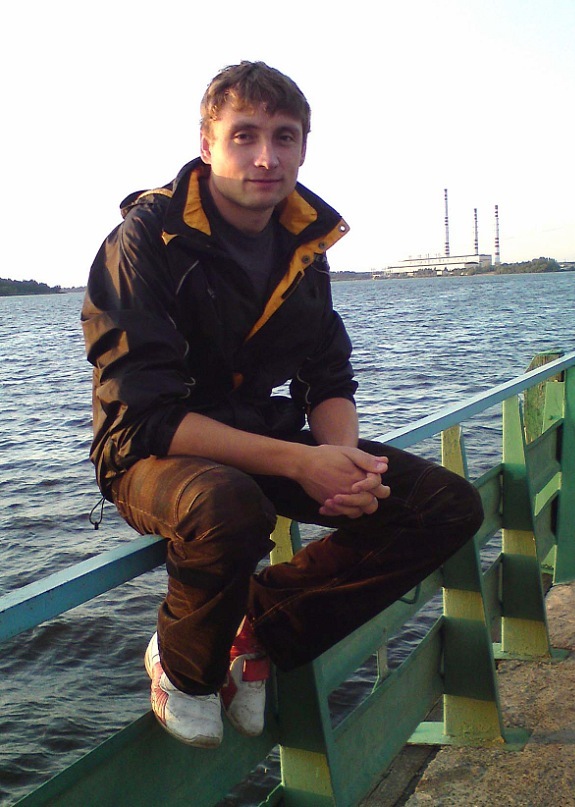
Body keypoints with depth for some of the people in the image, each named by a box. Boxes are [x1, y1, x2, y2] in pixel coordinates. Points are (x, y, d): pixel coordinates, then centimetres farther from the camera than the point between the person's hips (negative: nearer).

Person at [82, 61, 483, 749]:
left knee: (448, 505, -8)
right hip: (156, 456, -6)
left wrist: (346, 460, -18)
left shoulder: (304, 240, 3)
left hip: (273, 447, 6)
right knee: (230, 507, -42)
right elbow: (145, 415, -23)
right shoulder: (147, 239, -16)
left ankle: (262, 637, -1)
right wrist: (297, 463, -30)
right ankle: (183, 666, -7)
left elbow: (330, 381, 6)